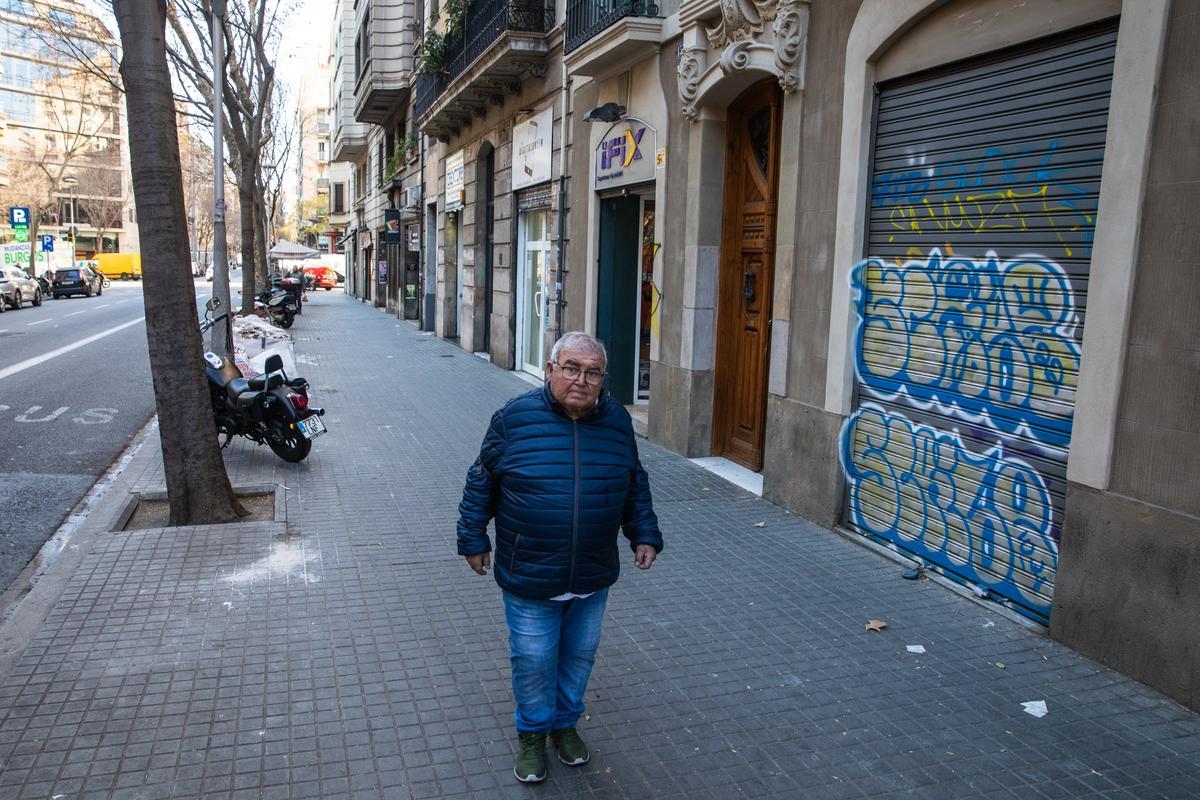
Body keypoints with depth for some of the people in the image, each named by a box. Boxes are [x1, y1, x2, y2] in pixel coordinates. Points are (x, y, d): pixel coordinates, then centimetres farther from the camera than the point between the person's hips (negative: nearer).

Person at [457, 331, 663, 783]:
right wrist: (473, 540, 2)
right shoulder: (514, 418, -11)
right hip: (529, 579, -3)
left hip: (594, 578, 3)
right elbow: (481, 483, -1)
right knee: (533, 661, 10)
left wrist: (644, 535, 7)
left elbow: (635, 486, 12)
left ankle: (565, 723, 43)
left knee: (579, 655, 19)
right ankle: (533, 733, 35)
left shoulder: (617, 421, -2)